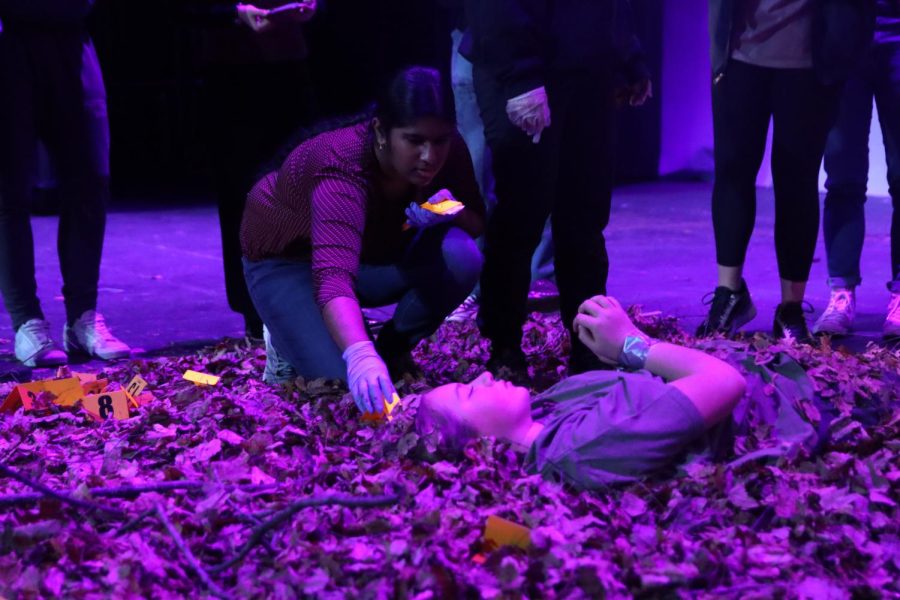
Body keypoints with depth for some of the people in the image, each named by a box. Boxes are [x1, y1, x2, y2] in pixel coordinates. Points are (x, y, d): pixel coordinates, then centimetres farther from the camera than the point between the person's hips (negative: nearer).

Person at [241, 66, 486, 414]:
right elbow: (333, 275, -51)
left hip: (372, 253, 5)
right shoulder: (342, 167, -38)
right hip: (288, 259, -5)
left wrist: (452, 212, -32)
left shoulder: (449, 151, -20)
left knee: (460, 256, -25)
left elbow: (477, 225, -7)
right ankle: (289, 335, 7)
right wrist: (360, 356, -67)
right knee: (340, 375, -27)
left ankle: (393, 348, -2)